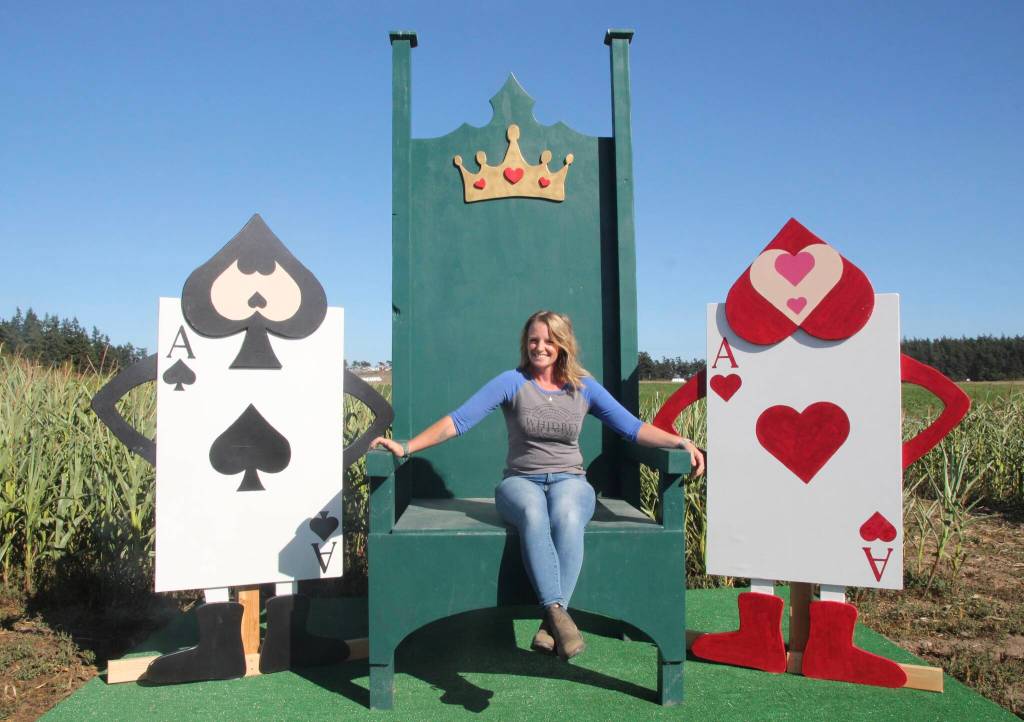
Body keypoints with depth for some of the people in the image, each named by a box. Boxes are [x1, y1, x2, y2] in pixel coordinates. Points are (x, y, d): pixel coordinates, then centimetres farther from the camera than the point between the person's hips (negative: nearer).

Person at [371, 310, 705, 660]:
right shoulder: (512, 382, 2)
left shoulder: (584, 387, 8)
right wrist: (406, 447, -13)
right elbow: (457, 421, -3)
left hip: (569, 480, 1)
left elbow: (633, 427, 5)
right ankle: (558, 613, -41)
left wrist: (680, 441, -11)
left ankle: (551, 623, -33)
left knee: (566, 518, -36)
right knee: (534, 516, -38)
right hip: (521, 482, -1)